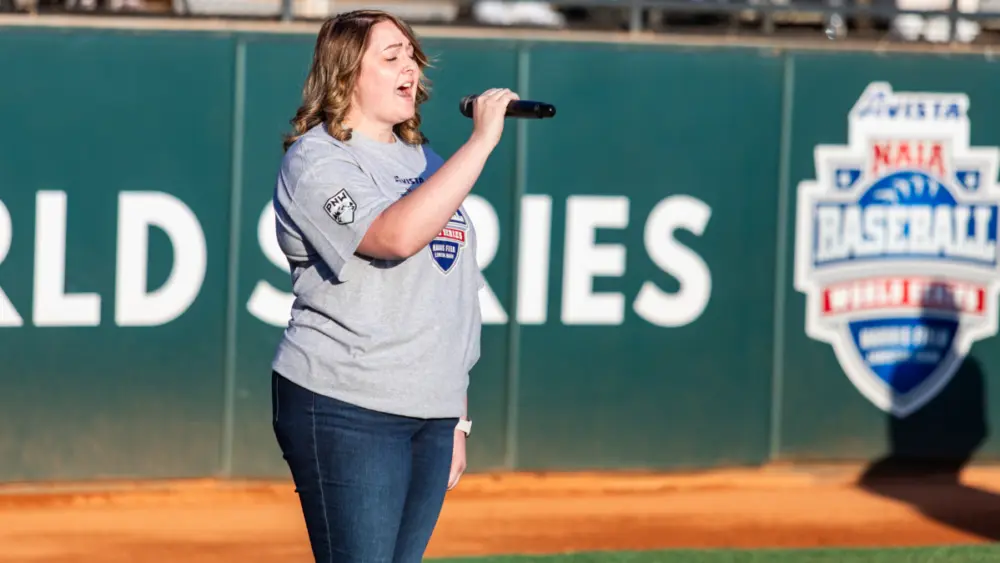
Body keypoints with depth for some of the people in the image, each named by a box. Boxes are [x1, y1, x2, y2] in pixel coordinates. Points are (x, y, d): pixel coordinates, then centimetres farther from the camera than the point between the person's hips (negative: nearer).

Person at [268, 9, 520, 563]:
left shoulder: (426, 162, 18)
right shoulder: (316, 161, -6)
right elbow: (397, 236, -25)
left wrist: (457, 420, 19)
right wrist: (481, 141, -22)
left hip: (431, 412, 7)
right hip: (345, 412, -7)